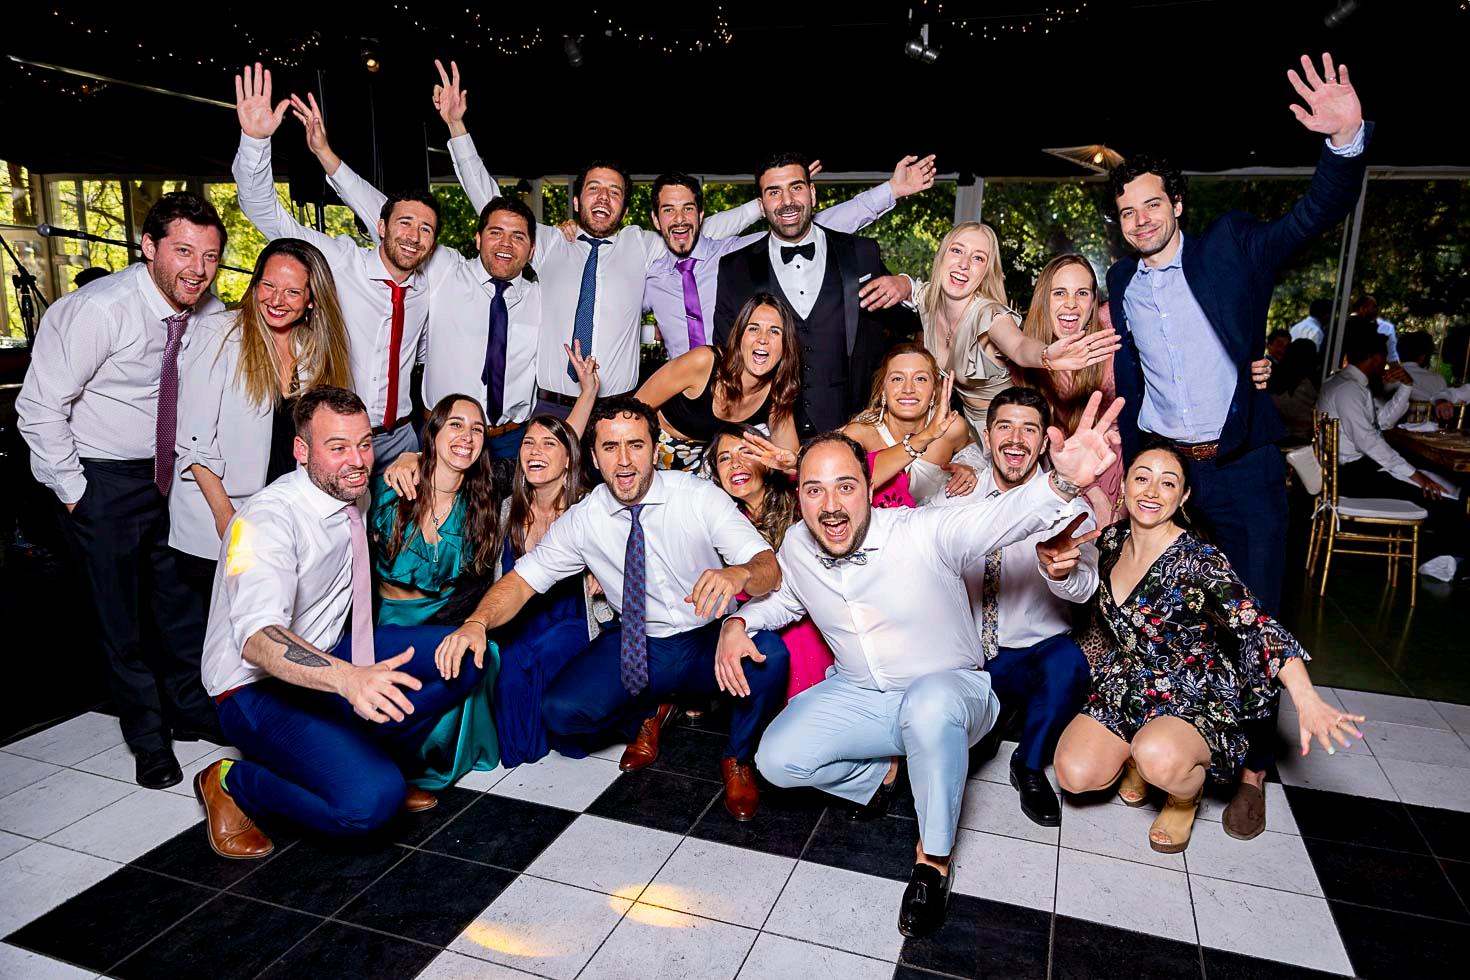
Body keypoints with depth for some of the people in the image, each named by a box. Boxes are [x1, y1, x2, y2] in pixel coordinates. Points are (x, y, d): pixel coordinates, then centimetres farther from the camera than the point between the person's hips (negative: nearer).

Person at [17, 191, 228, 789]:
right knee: (120, 614, 6)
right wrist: (74, 492, -14)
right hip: (104, 479, -5)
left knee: (183, 598, 15)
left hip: (172, 472, 5)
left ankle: (190, 708, 35)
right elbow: (40, 407, -18)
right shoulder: (99, 310, -23)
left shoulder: (210, 313, -6)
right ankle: (148, 737, 24)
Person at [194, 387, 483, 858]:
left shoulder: (357, 497, -3)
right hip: (260, 689, -7)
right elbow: (257, 637, -41)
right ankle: (231, 784, -1)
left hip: (329, 657, 8)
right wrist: (349, 679, -56)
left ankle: (373, 758, 2)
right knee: (370, 801, -28)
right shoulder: (268, 518, -25)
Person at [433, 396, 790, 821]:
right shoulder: (582, 520, -6)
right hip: (637, 647, 2)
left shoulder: (700, 496, -14)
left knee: (768, 654, -33)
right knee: (561, 711, -21)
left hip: (711, 642, -2)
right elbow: (522, 579, -5)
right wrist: (477, 623, -27)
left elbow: (769, 568, -22)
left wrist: (738, 574, -48)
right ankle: (648, 714, 15)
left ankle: (737, 759, -1)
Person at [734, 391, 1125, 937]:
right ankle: (881, 771, 14)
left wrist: (1062, 483, -63)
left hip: (948, 688, -4)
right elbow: (784, 598, 15)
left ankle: (933, 860, -16)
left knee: (929, 706, -41)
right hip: (858, 695, 5)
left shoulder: (922, 534, -24)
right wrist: (738, 623, -5)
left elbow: (999, 517, -42)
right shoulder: (796, 547, -7)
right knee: (777, 759, -17)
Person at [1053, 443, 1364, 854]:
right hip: (1126, 685, 5)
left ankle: (1186, 792, 2)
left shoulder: (1198, 558, -20)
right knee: (1074, 774, -17)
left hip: (1194, 699, -4)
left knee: (1159, 758, -36)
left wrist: (1307, 700, -45)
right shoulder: (1112, 540, -2)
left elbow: (1258, 627, -30)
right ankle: (1136, 753, 16)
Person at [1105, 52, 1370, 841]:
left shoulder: (1231, 249, 0)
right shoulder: (1121, 283, 7)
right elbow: (1125, 384, 10)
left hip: (1242, 470, -2)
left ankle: (1252, 770, 15)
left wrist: (1347, 140, -31)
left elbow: (1316, 213, -12)